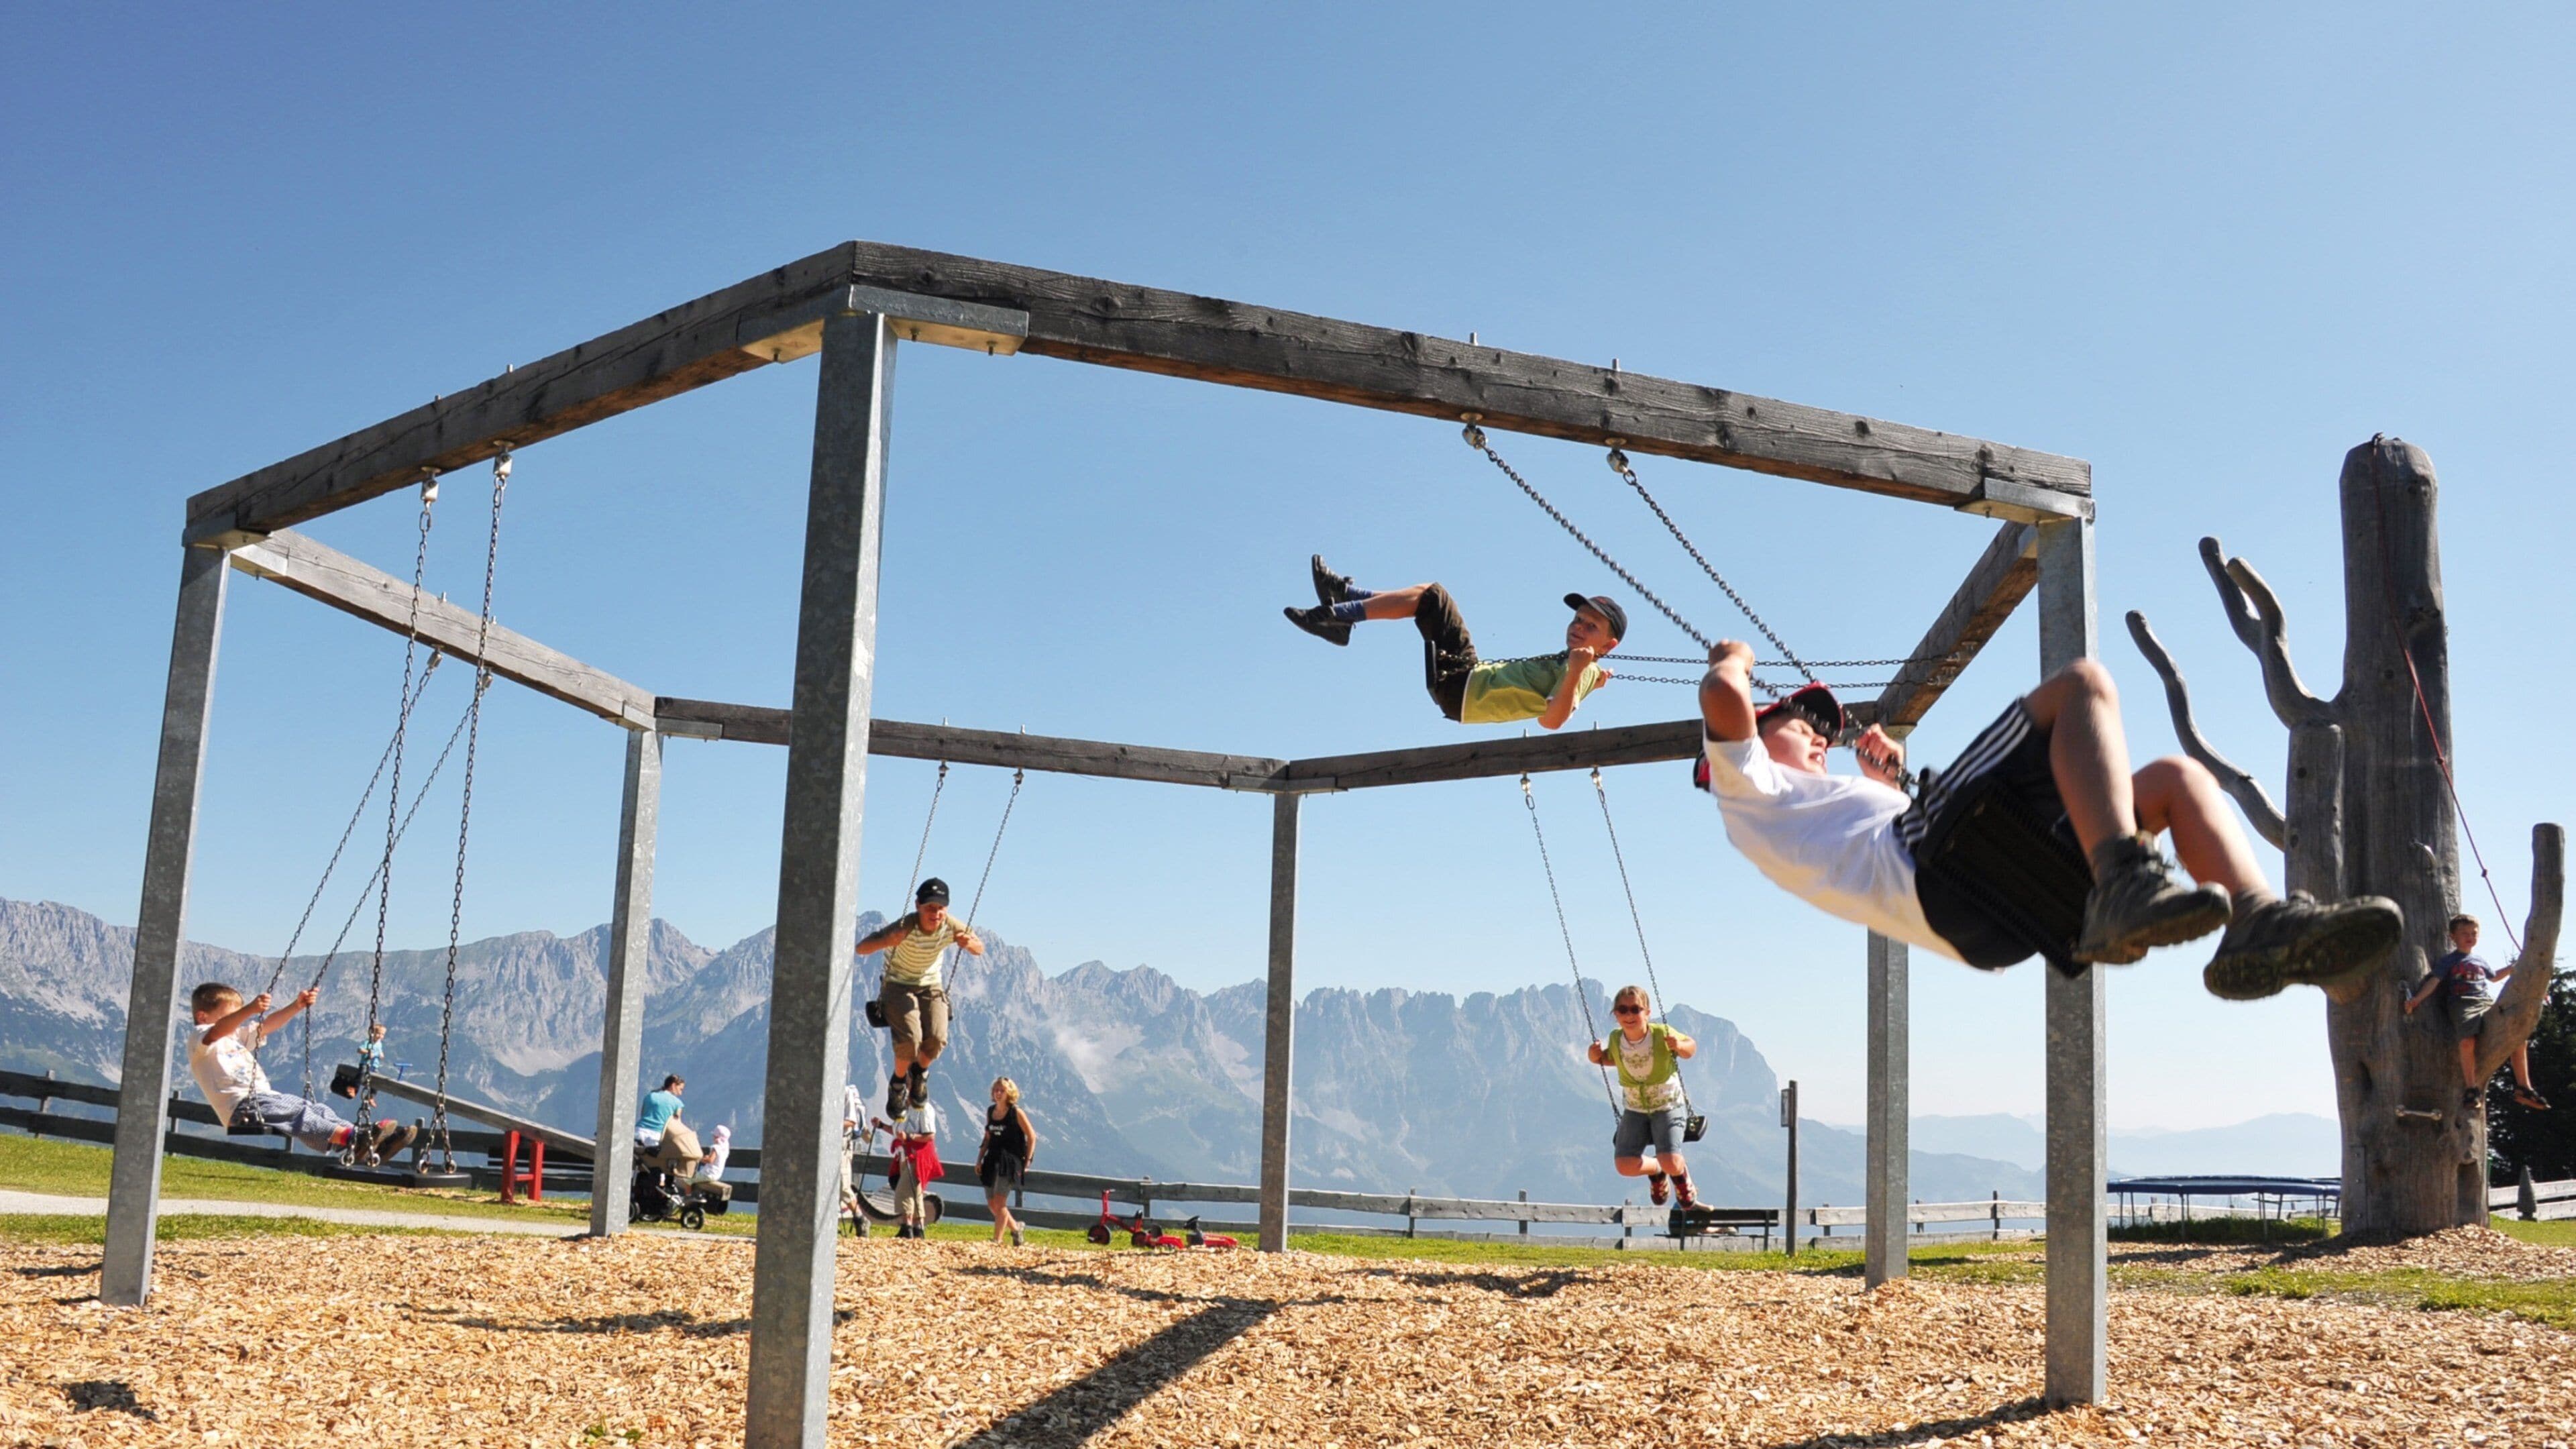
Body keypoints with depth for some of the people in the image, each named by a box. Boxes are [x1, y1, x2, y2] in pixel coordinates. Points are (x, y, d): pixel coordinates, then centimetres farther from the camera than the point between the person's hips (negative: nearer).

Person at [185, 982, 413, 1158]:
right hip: (242, 1107, -8)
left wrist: (296, 1006, 2)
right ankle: (351, 1137, -49)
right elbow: (216, 1032, -23)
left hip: (267, 1097, 8)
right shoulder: (198, 1041, 0)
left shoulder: (237, 1037, 28)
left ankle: (374, 1144, -28)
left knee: (319, 1111, -10)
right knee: (298, 1114, -29)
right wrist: (250, 1010, -40)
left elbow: (268, 1025, 20)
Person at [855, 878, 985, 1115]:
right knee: (910, 1038, -25)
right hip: (898, 986, -3)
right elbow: (862, 948, -32)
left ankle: (920, 1071, 15)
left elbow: (980, 949, -1)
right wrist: (887, 941, -53)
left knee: (937, 1038, -20)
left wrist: (969, 943, -26)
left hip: (930, 987, 3)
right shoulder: (905, 927, -28)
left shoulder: (951, 927, -17)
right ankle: (899, 1081, 6)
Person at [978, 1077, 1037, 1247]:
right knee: (992, 1204, 7)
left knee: (1000, 1202, -13)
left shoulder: (1016, 1113, -8)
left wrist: (1026, 1162, -7)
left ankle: (996, 1240, -10)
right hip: (992, 1160, 6)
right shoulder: (990, 1111, 9)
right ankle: (1015, 1227, 29)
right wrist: (979, 1160, 10)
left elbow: (1032, 1137, -5)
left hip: (1010, 1161, -6)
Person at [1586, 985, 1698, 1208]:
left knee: (1670, 1163, -22)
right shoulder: (1616, 1040, -9)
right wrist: (1597, 1057, -9)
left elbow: (1691, 1048, -3)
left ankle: (1682, 1177, 19)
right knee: (1625, 1166, -13)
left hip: (1667, 1106, -3)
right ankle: (1656, 1172, 24)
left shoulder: (1662, 1034, -18)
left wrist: (1679, 1046, -26)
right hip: (1634, 1109, 3)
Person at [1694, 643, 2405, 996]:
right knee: (2082, 683, -17)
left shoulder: (1819, 806, 43)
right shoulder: (1749, 788, 19)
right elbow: (1724, 700, 0)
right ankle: (2125, 890, -41)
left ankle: (2261, 926, -24)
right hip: (1929, 862, -9)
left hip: (1998, 914, 9)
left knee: (2178, 776, 8)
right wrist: (1731, 659, 20)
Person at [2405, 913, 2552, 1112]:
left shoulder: (2480, 960, 27)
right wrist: (2417, 999, -17)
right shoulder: (2448, 961, 10)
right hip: (2463, 1005, -6)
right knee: (2468, 1041, -34)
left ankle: (2523, 1088, 5)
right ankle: (2471, 1088, -27)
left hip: (2488, 1004, 6)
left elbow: (2494, 977, 46)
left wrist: (2512, 969, 31)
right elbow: (2434, 980, -2)